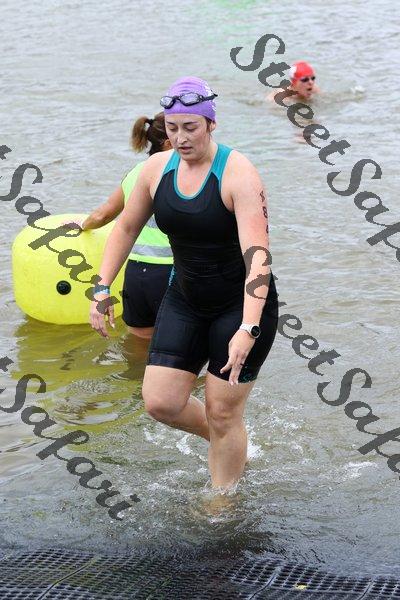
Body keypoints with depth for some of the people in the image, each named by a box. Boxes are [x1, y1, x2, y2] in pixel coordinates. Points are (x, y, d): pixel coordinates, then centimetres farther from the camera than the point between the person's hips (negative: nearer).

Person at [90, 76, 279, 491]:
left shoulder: (237, 173, -22)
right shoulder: (157, 168, -3)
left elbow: (257, 253, -30)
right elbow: (126, 228, 11)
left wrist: (248, 329, -40)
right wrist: (101, 289, 3)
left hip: (241, 304, -5)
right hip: (184, 301, 6)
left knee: (222, 414, 0)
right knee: (160, 403, 0)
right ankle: (224, 442, 30)